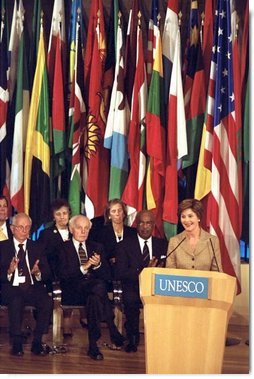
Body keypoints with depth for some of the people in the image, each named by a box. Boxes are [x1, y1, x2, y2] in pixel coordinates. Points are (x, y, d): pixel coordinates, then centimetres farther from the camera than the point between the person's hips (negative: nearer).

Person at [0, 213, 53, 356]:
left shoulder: (37, 247, 16)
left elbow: (47, 273, 10)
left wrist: (38, 273, -13)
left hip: (34, 288, 2)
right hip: (12, 288, -2)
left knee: (48, 301, -29)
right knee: (16, 301, -36)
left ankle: (37, 342, -16)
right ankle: (17, 343, -21)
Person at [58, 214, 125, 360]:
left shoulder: (97, 247, 21)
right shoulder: (63, 248, 10)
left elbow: (107, 276, 11)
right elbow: (63, 275, -5)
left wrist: (97, 265, -9)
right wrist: (83, 267, -16)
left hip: (95, 289, 3)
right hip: (73, 292, -3)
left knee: (94, 297, -34)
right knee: (99, 286, -33)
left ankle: (93, 345, -29)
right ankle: (113, 331, -28)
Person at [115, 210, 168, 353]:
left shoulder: (163, 244, 16)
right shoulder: (124, 245, 7)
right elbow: (121, 273, -6)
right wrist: (145, 271, -19)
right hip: (133, 287, -2)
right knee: (130, 298, -34)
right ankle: (132, 339, -13)